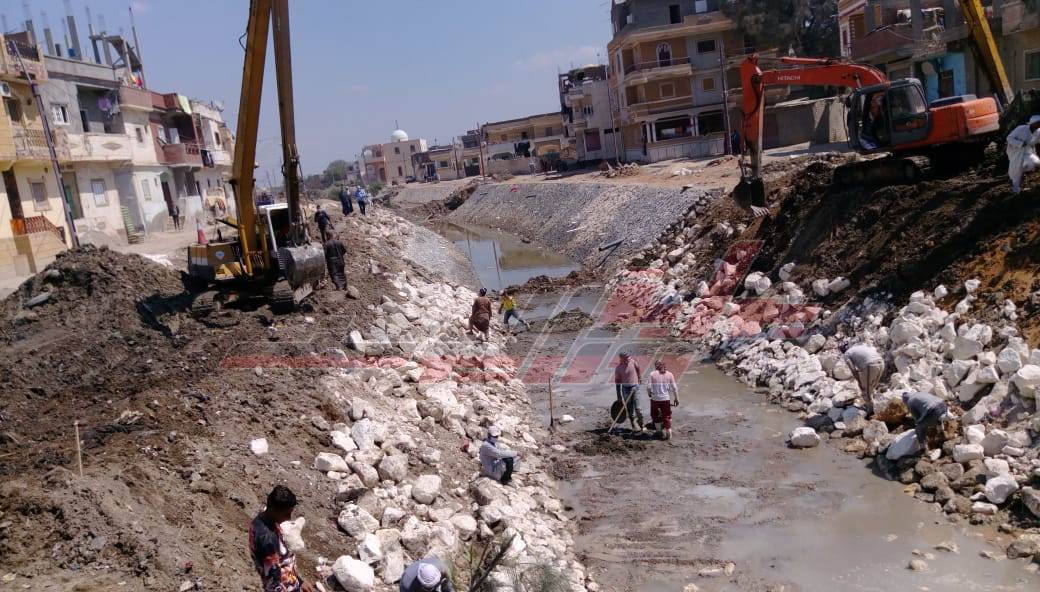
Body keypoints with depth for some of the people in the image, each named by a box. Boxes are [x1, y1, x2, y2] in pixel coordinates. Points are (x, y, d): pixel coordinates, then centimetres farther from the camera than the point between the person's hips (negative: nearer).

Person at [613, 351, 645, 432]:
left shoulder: (632, 361, -8)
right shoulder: (618, 368, -11)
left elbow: (638, 369, 15)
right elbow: (617, 382, -5)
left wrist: (640, 378, 11)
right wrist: (619, 396, -4)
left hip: (635, 387, 0)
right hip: (625, 389, 0)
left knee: (637, 407, -4)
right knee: (629, 409, 5)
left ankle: (641, 425, 9)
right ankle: (634, 426, 15)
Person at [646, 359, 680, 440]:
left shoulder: (652, 374, -7)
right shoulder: (670, 374, -1)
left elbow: (649, 387, -10)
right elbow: (674, 388, -1)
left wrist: (650, 394, 10)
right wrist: (676, 398, 8)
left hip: (655, 398, -1)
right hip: (666, 398, 1)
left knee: (655, 415, 20)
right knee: (667, 416, 12)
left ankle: (659, 431, 28)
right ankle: (668, 433, 12)